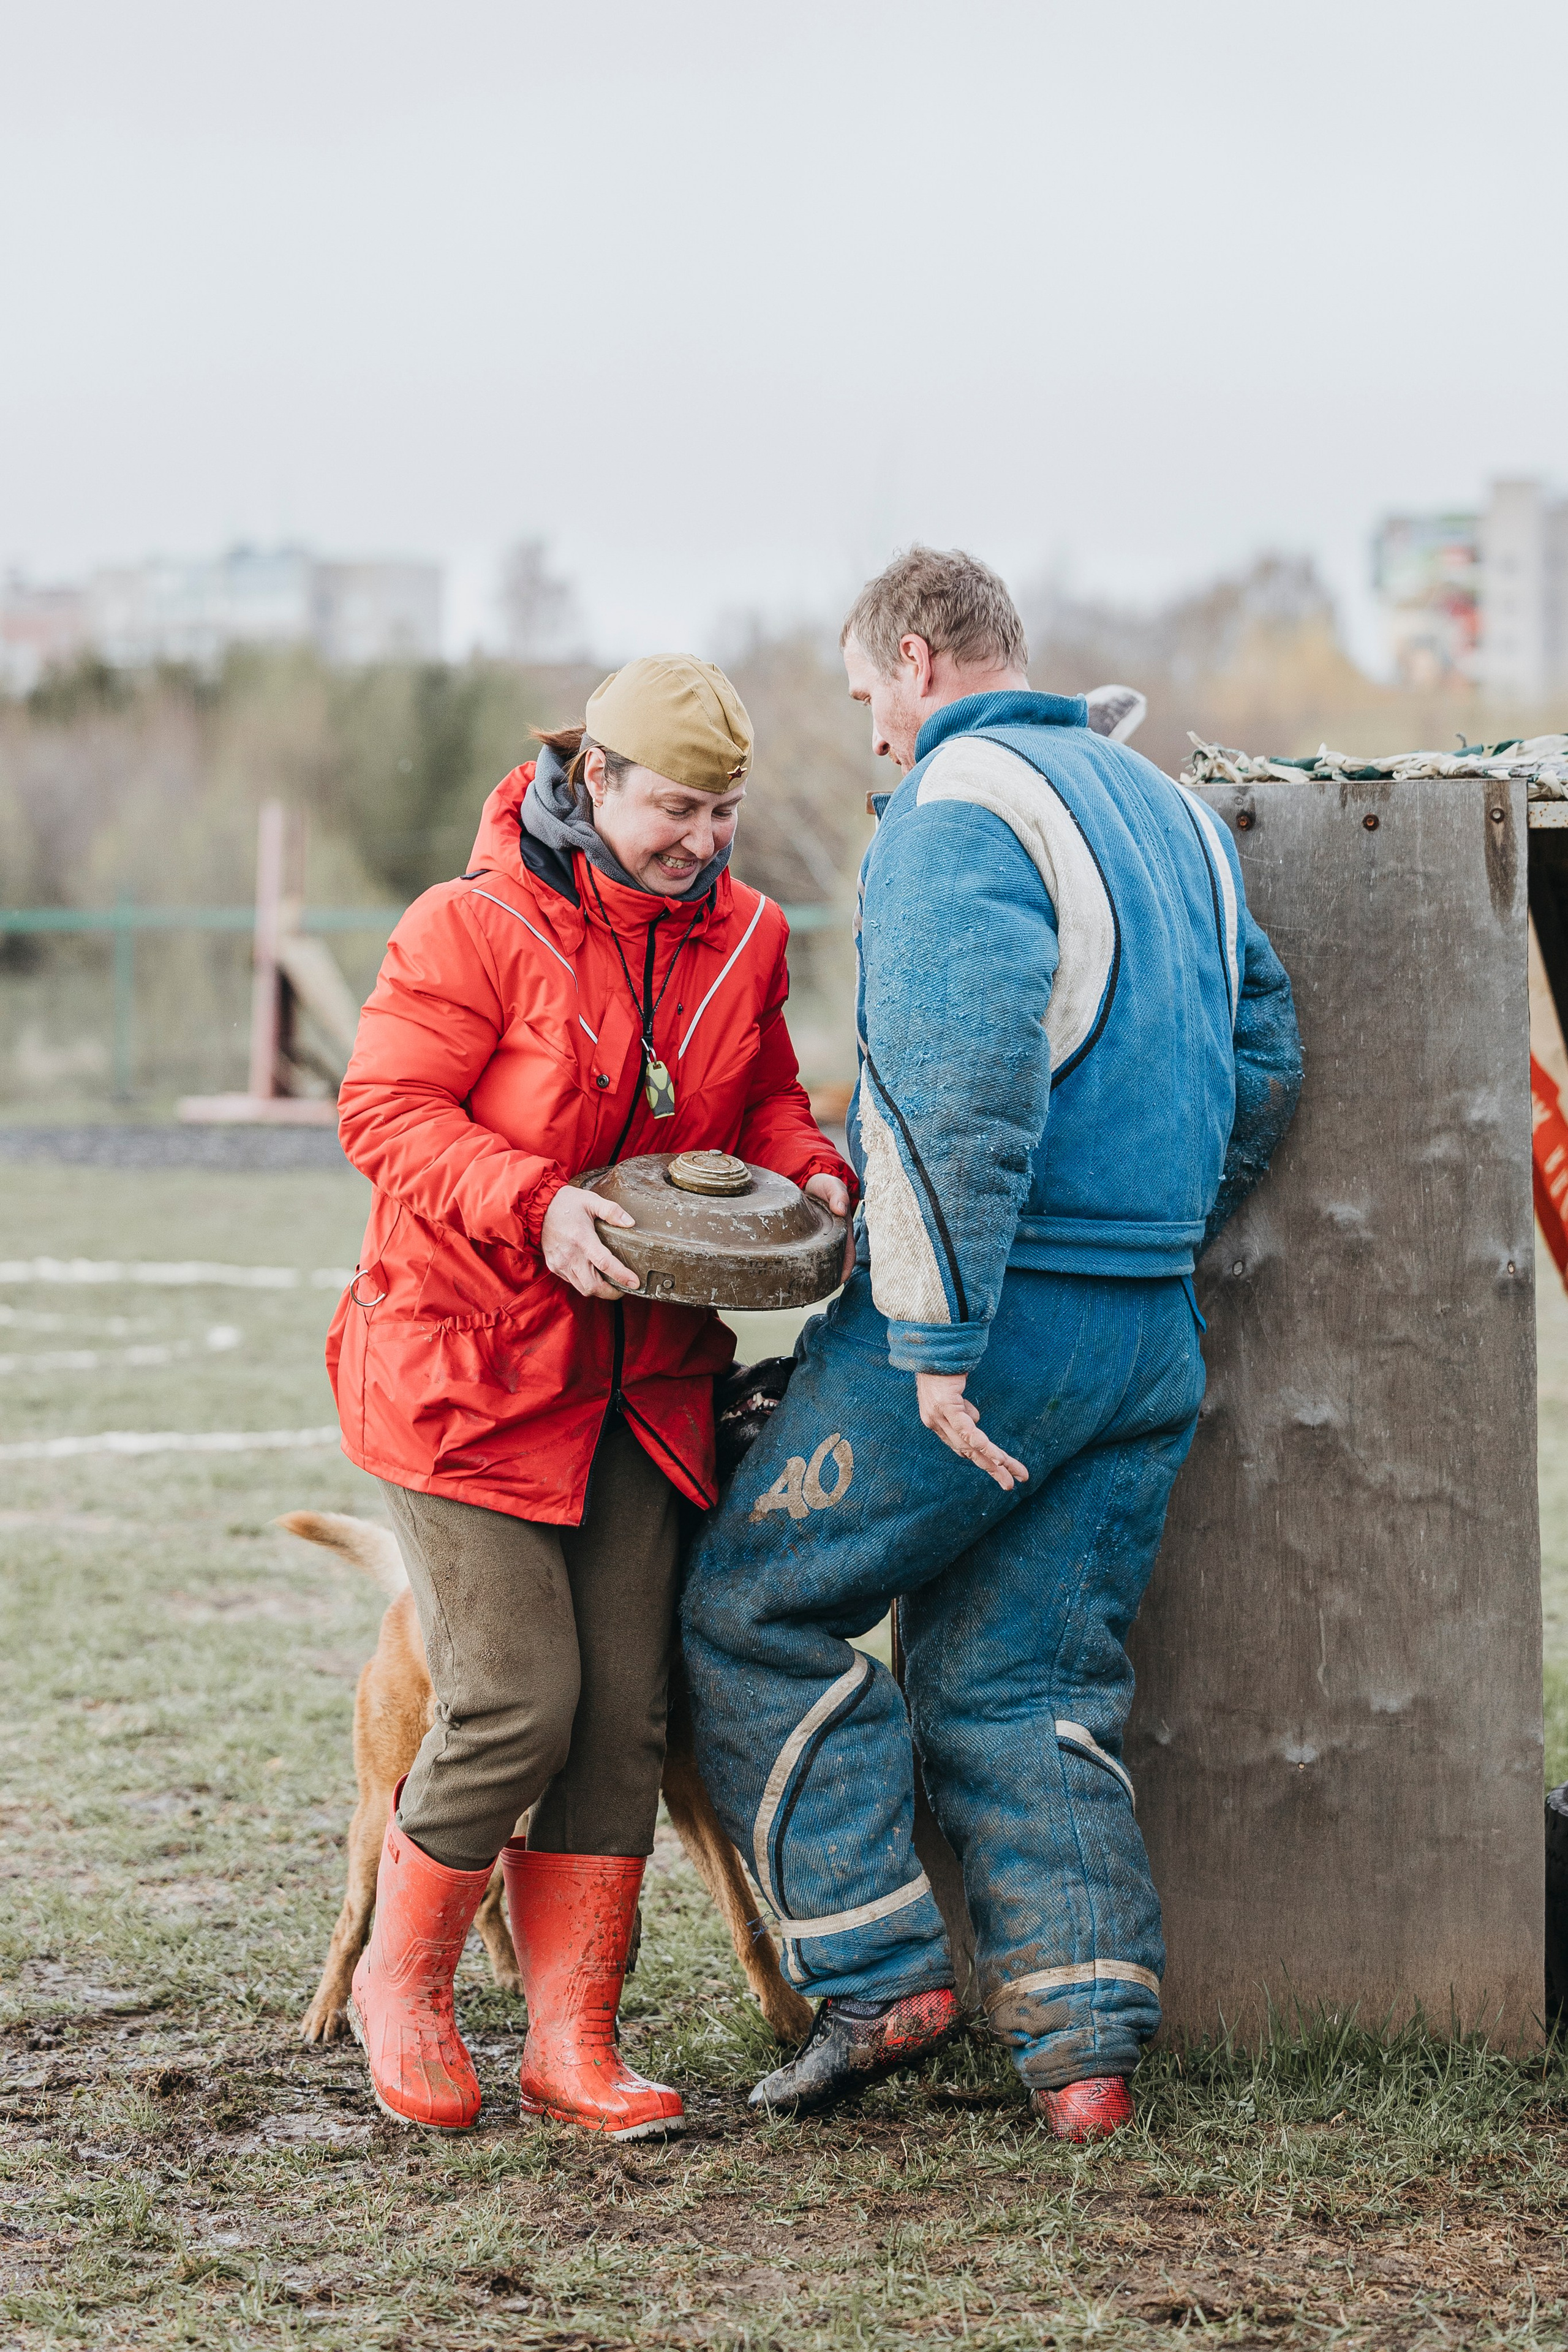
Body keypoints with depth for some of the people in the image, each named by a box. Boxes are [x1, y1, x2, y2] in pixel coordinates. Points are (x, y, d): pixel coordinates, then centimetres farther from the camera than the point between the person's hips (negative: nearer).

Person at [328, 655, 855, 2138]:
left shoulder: (742, 937, 5)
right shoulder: (474, 928, -14)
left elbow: (764, 1097, 20)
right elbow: (385, 1110, -14)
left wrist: (807, 1174, -2)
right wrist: (535, 1205, -27)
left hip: (641, 1382, 6)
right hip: (461, 1366, -6)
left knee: (625, 1716, 2)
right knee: (515, 1704, -11)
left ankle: (571, 2040, 11)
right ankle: (400, 1982, 14)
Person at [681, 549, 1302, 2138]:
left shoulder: (956, 811, -11)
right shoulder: (1166, 806, 16)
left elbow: (961, 1085, -23)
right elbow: (1262, 1061, 20)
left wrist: (937, 1339, -23)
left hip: (998, 1315, -8)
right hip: (1155, 1341, 8)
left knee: (755, 1611, 4)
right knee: (1022, 1679, 12)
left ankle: (878, 1973, 1)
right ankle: (1087, 2040, 4)